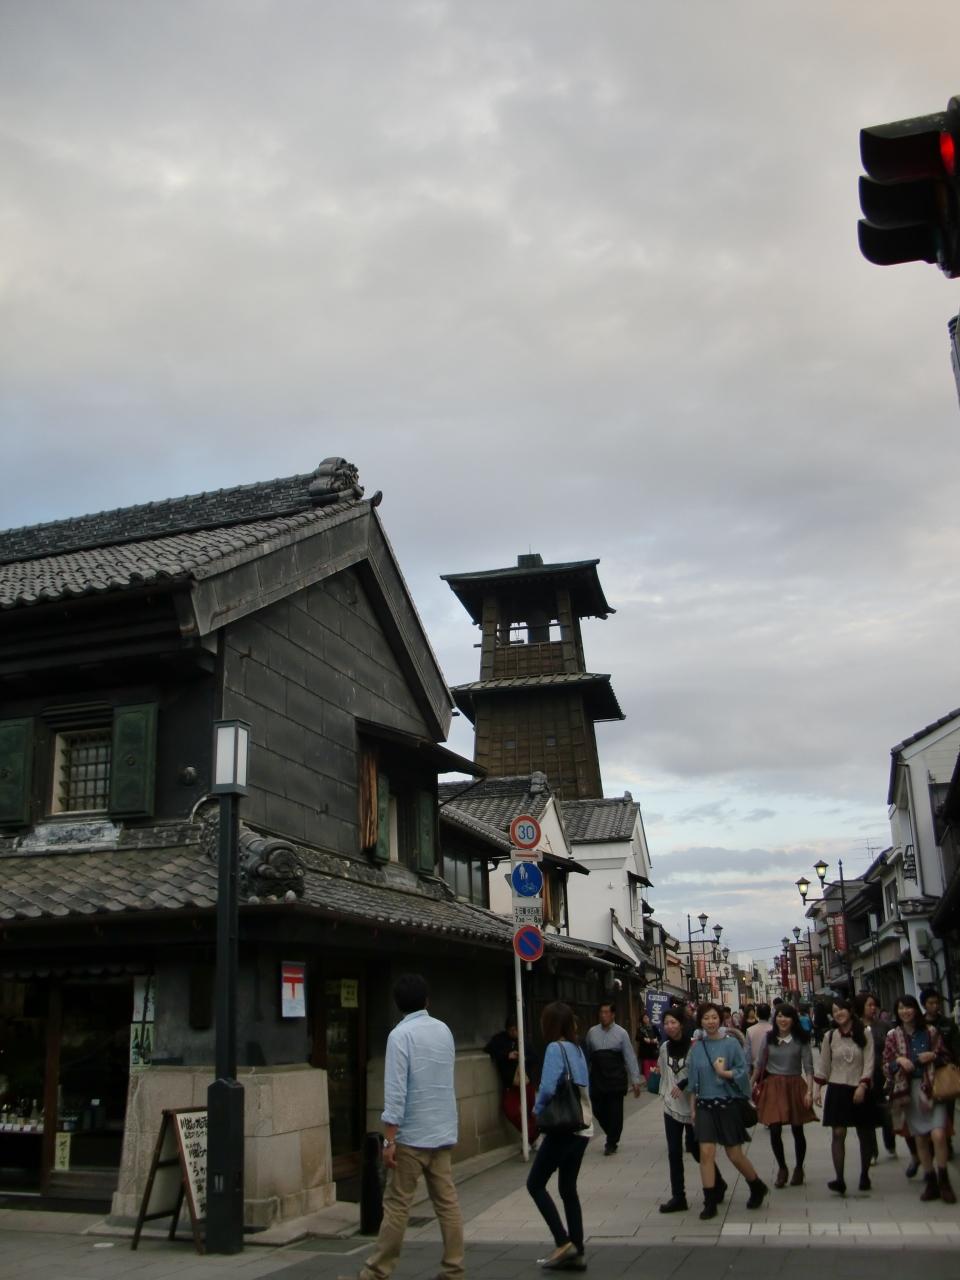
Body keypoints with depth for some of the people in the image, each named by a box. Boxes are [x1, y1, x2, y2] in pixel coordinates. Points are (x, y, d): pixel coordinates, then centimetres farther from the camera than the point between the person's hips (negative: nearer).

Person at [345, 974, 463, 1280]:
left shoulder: (400, 1035, -13)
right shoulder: (444, 1030, 6)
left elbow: (395, 1091, -17)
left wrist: (389, 1139, -14)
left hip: (412, 1135, -6)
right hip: (443, 1132, 6)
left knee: (397, 1205, 2)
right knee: (447, 1202, 8)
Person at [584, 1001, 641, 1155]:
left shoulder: (621, 1033, -4)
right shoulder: (592, 1032, 3)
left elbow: (630, 1057, -4)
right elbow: (586, 1055, 8)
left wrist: (635, 1080, -7)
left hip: (616, 1080, -2)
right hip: (597, 1079, 2)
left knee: (615, 1112, 3)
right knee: (598, 1111, 7)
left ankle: (611, 1143, 22)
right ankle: (612, 1137, 34)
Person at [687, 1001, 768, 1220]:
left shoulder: (731, 1043, -5)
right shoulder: (697, 1048, 3)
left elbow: (743, 1070, -6)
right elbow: (693, 1081, 8)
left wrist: (724, 1073, -21)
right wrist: (692, 1108, 6)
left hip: (728, 1104, -2)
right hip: (704, 1105, 2)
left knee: (735, 1154, 5)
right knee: (706, 1152, -7)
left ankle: (758, 1187, 32)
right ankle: (710, 1202, 3)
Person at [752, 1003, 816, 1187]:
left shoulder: (801, 1040, -2)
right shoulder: (769, 1038, 3)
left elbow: (808, 1067, -5)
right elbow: (759, 1064, 10)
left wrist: (809, 1091, -14)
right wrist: (750, 1085, 9)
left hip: (795, 1085, -1)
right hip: (773, 1086, 1)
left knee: (797, 1130, 8)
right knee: (774, 1131, -5)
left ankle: (799, 1168, 30)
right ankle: (781, 1168, 17)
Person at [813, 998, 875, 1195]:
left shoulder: (864, 1035, -2)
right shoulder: (830, 1036, 3)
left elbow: (869, 1063, -6)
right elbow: (824, 1065, 9)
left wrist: (862, 1086, -16)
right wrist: (818, 1088, 5)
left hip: (859, 1090, -1)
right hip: (837, 1089, 1)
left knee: (865, 1135, 9)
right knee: (838, 1134, -8)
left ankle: (864, 1174, 26)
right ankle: (839, 1179, -12)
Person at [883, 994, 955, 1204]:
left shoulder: (930, 1032, 2)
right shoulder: (893, 1035, 5)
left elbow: (946, 1057, 11)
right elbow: (886, 1065, 7)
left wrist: (933, 1056, -8)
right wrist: (899, 1060, -12)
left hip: (932, 1087, -2)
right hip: (908, 1090, 2)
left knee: (938, 1135, -16)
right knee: (920, 1138, 7)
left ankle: (944, 1181, 2)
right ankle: (931, 1182, 20)